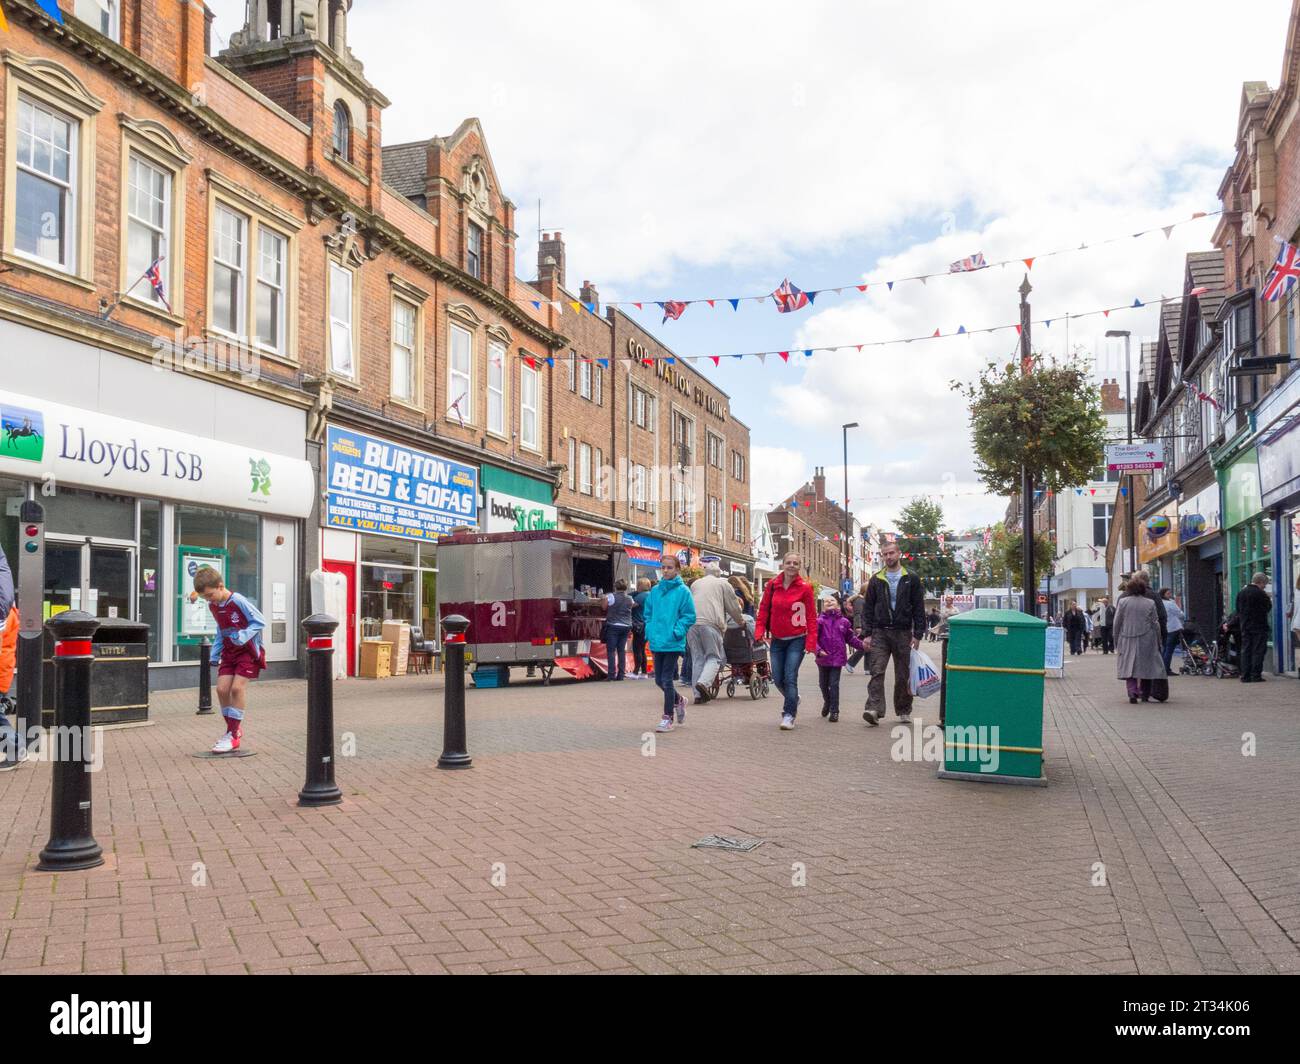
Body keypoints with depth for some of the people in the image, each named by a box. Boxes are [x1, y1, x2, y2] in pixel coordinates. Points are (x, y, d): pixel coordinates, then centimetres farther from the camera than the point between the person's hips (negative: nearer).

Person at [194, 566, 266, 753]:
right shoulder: (213, 606, 5)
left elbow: (259, 621, -16)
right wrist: (215, 654, 14)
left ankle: (234, 734, -10)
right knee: (221, 688, -3)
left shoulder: (238, 601, -19)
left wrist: (243, 636, -29)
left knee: (237, 686, -16)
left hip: (248, 650, -7)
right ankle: (233, 728, 14)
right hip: (229, 651, 7)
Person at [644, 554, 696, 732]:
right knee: (659, 681, 12)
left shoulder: (683, 591, -6)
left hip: (673, 644, -5)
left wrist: (676, 632, -15)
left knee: (666, 680, -4)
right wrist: (650, 632, 3)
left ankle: (667, 718, 7)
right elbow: (648, 613, 17)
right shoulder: (655, 590, 8)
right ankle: (679, 701, 37)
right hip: (656, 643, 6)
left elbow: (689, 616, -7)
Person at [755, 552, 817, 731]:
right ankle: (793, 700, 35)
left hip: (797, 639, -3)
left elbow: (811, 616, -8)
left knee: (790, 677, -10)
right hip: (777, 640, 4)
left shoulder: (805, 588, -7)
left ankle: (789, 714, 1)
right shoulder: (772, 585, 0)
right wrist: (759, 632, -8)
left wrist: (811, 641, -13)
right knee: (778, 679, 6)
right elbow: (763, 609, 4)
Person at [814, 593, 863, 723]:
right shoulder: (820, 621, -5)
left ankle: (834, 711, 3)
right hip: (823, 658, 1)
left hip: (837, 658, -1)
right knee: (823, 684, 16)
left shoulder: (844, 621, 2)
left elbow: (851, 637, 10)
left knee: (834, 684, -4)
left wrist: (862, 645, -1)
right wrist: (818, 650, -23)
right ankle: (827, 702, 43)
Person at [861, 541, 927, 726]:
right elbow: (868, 608, 8)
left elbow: (919, 608, 3)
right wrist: (868, 634, 0)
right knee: (876, 672, -11)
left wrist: (918, 634, -4)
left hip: (903, 633, 0)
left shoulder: (911, 579, 4)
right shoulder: (876, 580, 8)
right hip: (880, 632, 1)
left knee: (903, 675, 7)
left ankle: (904, 711, 20)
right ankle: (874, 710, -18)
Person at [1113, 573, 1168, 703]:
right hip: (1146, 641, 0)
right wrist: (1158, 643, 9)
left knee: (1128, 667, 4)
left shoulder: (1123, 601, -4)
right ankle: (1145, 694, 16)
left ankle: (1132, 693, -12)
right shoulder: (1150, 603, -3)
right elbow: (1155, 624, 0)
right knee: (1147, 666, 13)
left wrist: (1116, 643, 7)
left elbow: (1117, 624, -1)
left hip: (1127, 641, 0)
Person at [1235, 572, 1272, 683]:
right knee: (1258, 651, -2)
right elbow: (1268, 608, -6)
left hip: (1245, 627, 6)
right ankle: (1256, 675, -5)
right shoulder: (1260, 593, -13)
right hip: (1259, 627, -6)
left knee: (1245, 651, 8)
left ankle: (1245, 676, 6)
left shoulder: (1241, 593, 9)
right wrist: (1269, 600, 9)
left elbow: (1238, 610, 14)